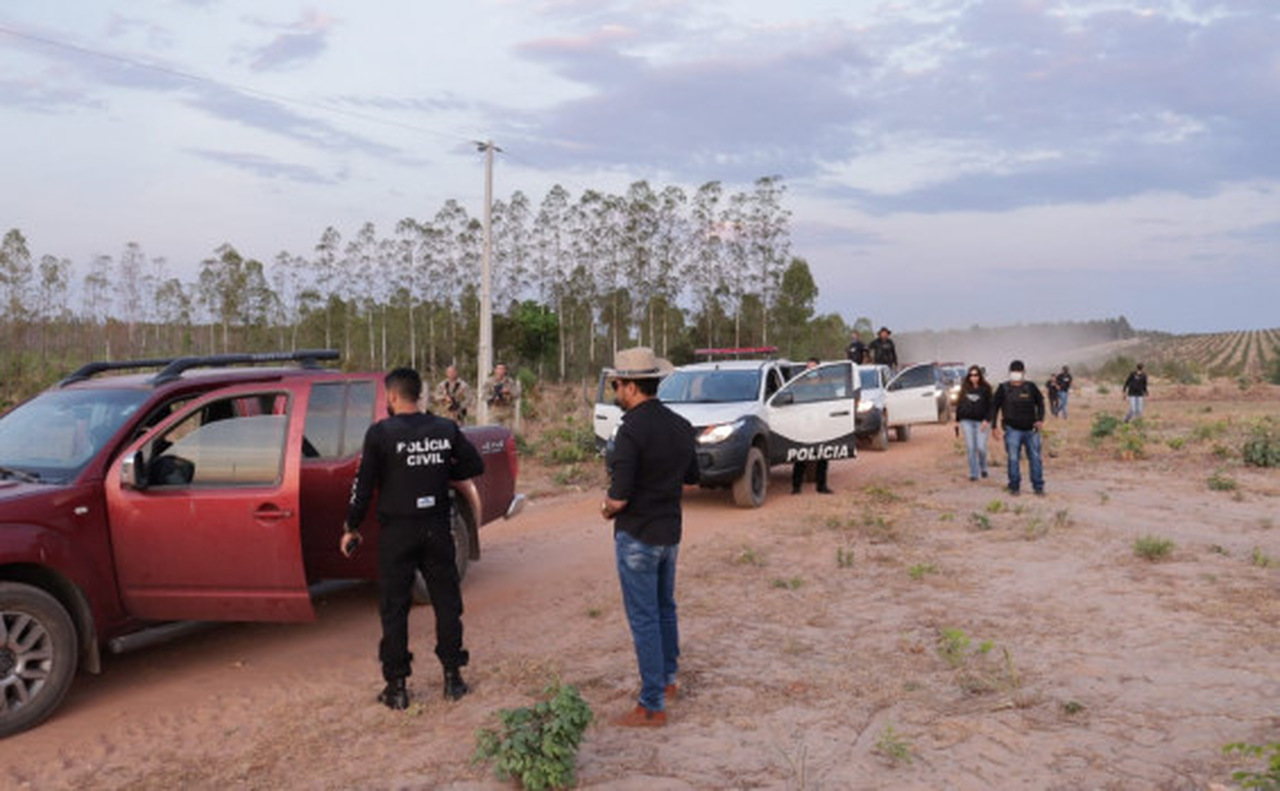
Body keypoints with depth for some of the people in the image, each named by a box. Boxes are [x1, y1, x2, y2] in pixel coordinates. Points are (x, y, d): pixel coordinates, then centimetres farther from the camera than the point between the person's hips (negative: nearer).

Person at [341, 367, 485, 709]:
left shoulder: (381, 433, -10)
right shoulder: (446, 429, 1)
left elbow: (364, 485, -8)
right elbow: (475, 465, 6)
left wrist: (351, 528, 2)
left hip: (397, 530, -3)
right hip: (437, 527, 3)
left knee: (394, 608, 6)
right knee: (446, 602, 12)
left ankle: (397, 686, 11)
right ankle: (453, 677, 18)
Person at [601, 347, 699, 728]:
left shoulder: (632, 430, -23)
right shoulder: (681, 426, 2)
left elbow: (619, 497, -25)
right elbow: (690, 481, 13)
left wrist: (607, 509, -4)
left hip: (637, 536, -8)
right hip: (670, 531, 8)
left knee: (644, 619, 0)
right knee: (665, 609, 23)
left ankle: (652, 706, 8)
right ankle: (667, 679, 38)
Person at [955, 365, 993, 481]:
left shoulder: (985, 388, 0)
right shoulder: (965, 388, 8)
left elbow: (990, 406, -1)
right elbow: (959, 404, 14)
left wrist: (987, 420, -12)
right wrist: (957, 420, 12)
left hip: (981, 422, -2)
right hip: (967, 421, 2)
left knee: (981, 447, -6)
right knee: (970, 448, 0)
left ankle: (983, 467, 22)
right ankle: (973, 473, 8)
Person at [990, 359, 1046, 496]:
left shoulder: (1031, 387, 4)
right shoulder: (1003, 388, 1)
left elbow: (1040, 402, 13)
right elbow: (994, 406, 7)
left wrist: (1040, 419, -1)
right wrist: (993, 426, 5)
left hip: (1031, 429, 1)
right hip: (1013, 430, -1)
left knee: (1035, 458, 4)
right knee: (1013, 459, -2)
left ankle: (1038, 486, 13)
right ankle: (1014, 487, 8)